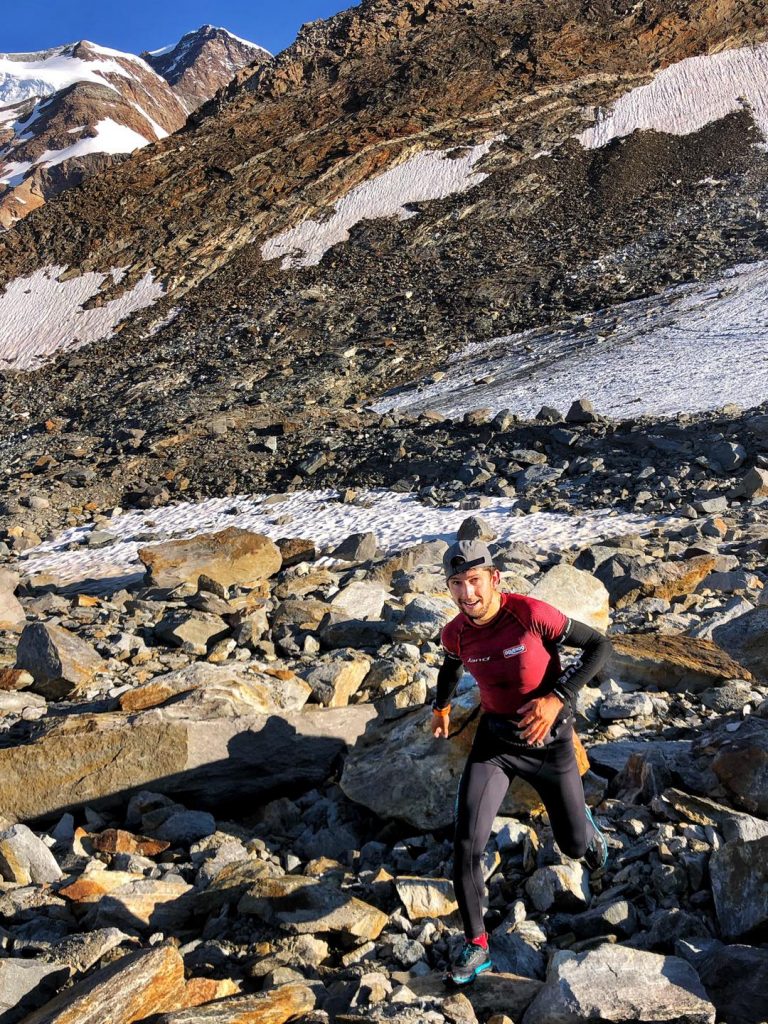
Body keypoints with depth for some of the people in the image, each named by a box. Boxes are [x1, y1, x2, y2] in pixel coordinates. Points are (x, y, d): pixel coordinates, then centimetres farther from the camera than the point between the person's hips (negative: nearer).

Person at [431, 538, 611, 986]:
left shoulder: (531, 613, -25)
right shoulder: (456, 634, -10)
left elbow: (600, 645, -19)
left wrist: (557, 697, -27)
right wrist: (442, 706, 21)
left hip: (549, 737, -2)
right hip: (495, 737, 2)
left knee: (575, 845, 12)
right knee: (467, 845, -14)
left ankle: (588, 829, 52)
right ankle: (476, 945, 6)